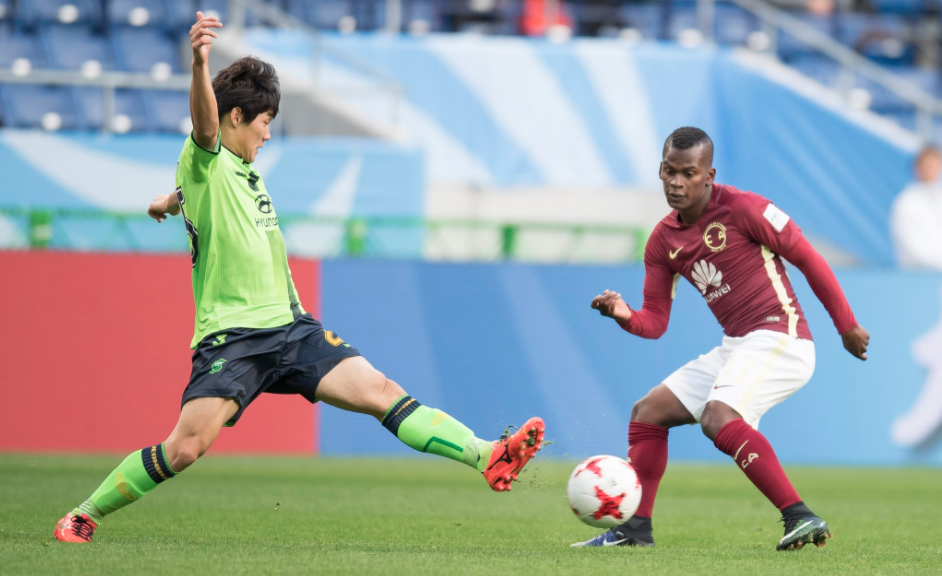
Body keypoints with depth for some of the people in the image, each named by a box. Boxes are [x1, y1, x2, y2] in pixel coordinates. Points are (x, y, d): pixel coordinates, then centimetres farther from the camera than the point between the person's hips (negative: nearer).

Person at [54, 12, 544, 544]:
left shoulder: (245, 168, 18)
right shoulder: (205, 163, -8)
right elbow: (205, 125, -32)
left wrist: (172, 202, 63)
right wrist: (199, 64, -52)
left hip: (289, 327, 8)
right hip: (231, 336, -8)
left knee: (381, 392, -6)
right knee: (185, 448, -17)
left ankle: (487, 459, -14)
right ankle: (83, 515, 0)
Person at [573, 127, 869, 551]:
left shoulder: (741, 208, -11)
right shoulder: (662, 241, 10)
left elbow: (808, 259, -5)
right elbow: (655, 321, 11)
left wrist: (847, 327, -2)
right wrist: (625, 316, -13)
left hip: (779, 337, -9)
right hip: (735, 348, 9)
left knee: (718, 417, -32)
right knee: (647, 413, 12)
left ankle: (800, 517, -36)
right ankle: (635, 529, 15)